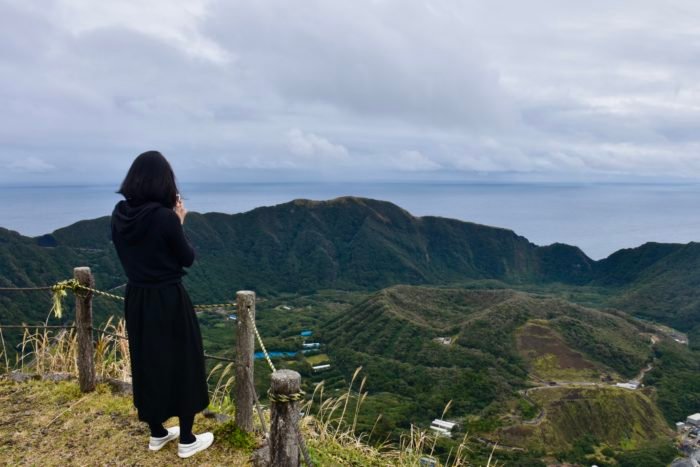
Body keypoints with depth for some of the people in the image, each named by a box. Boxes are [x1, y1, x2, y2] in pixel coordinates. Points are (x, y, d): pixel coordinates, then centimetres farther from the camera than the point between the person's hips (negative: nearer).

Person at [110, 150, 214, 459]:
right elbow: (188, 259, -9)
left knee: (147, 363, 19)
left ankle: (157, 433, 34)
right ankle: (187, 440, 20)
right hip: (168, 300, -6)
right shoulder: (165, 217, -21)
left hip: (137, 299, 6)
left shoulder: (120, 214, -3)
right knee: (182, 363, 9)